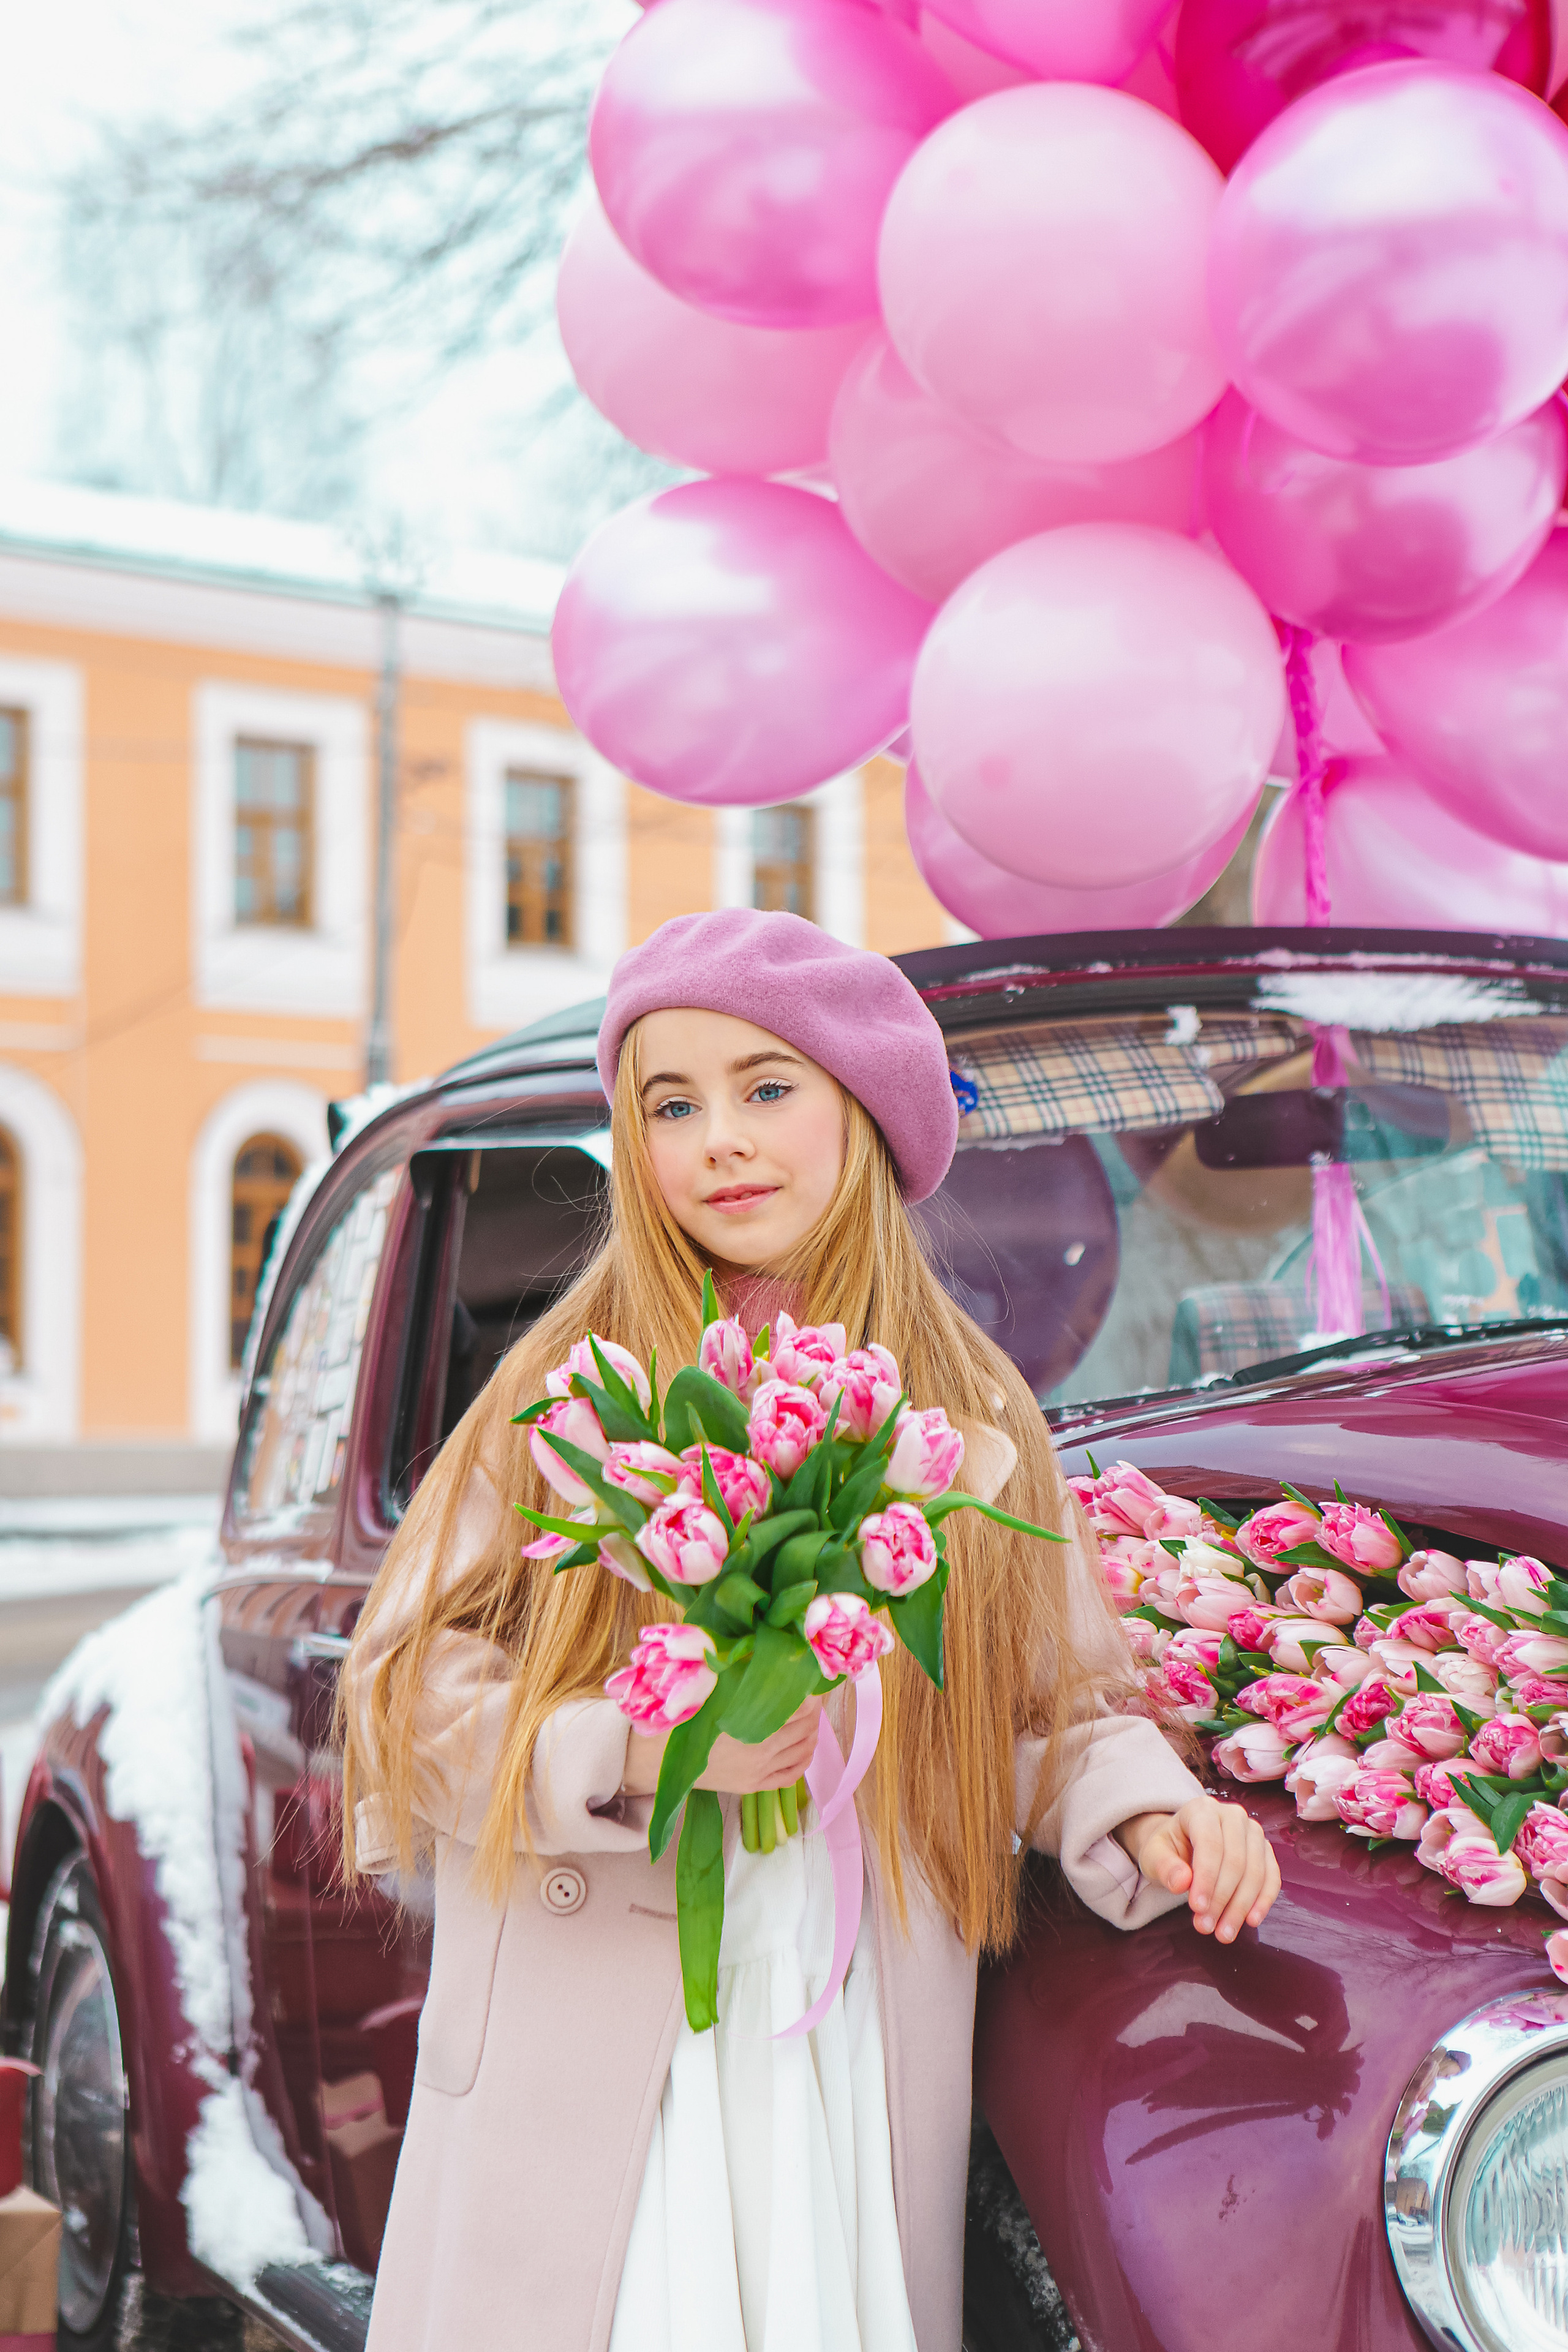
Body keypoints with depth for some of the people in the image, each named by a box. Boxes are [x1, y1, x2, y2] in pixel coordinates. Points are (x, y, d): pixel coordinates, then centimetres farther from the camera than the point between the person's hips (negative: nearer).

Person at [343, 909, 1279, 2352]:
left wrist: (1149, 1816, -9)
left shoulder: (972, 1418, 8)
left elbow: (1057, 1711, 12)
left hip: (862, 2072, 2)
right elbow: (410, 1686, 0)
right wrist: (634, 1752, -15)